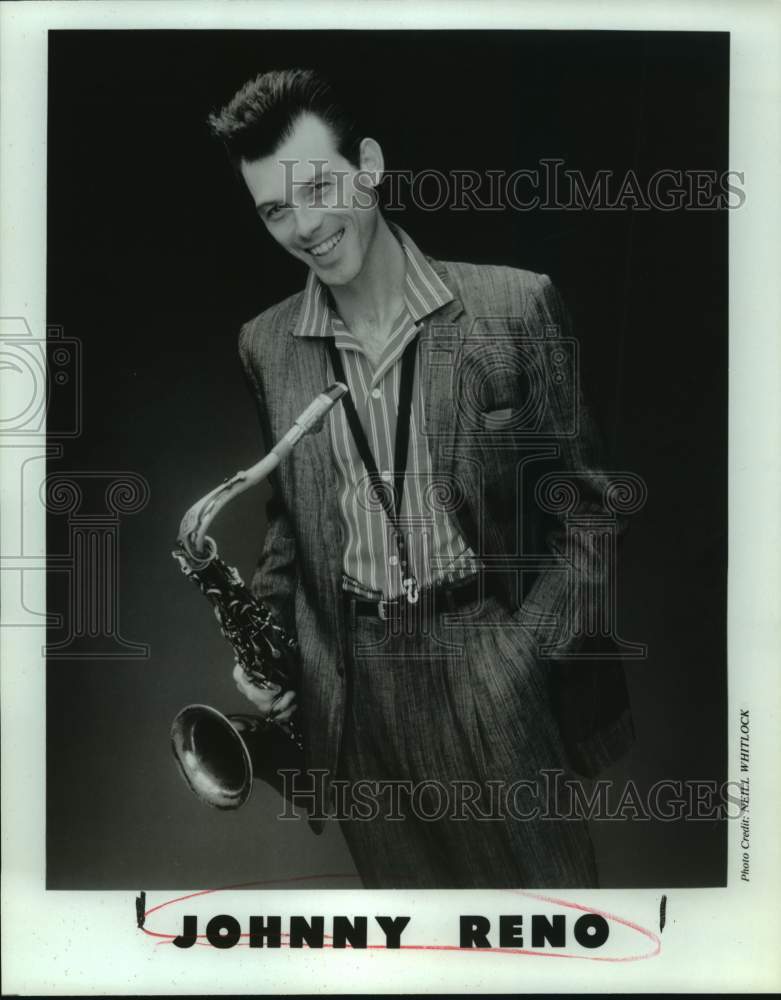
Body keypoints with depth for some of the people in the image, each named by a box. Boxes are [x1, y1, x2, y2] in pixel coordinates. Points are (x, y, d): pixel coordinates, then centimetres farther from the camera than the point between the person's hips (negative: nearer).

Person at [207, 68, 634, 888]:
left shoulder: (514, 306, -7)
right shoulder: (264, 346, 4)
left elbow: (583, 499, -3)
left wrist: (528, 648, -11)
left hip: (486, 661, -2)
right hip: (353, 682, 3)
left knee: (541, 875, 11)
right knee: (403, 881, 17)